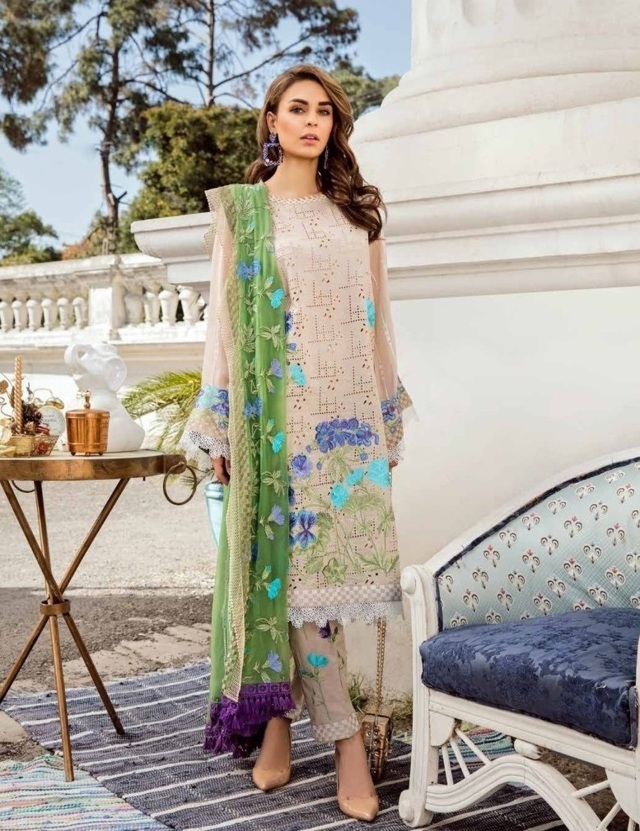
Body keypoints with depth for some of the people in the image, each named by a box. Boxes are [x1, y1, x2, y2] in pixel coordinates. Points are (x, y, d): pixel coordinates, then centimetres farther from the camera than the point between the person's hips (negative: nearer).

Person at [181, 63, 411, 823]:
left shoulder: (356, 212, 15)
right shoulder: (242, 211, 7)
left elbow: (377, 317, 15)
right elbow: (224, 317, 2)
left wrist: (389, 414, 10)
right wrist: (220, 424, -4)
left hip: (349, 411, 3)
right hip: (278, 410, -3)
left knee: (327, 557, 1)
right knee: (292, 560, -6)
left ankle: (279, 720, 15)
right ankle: (346, 739, 0)